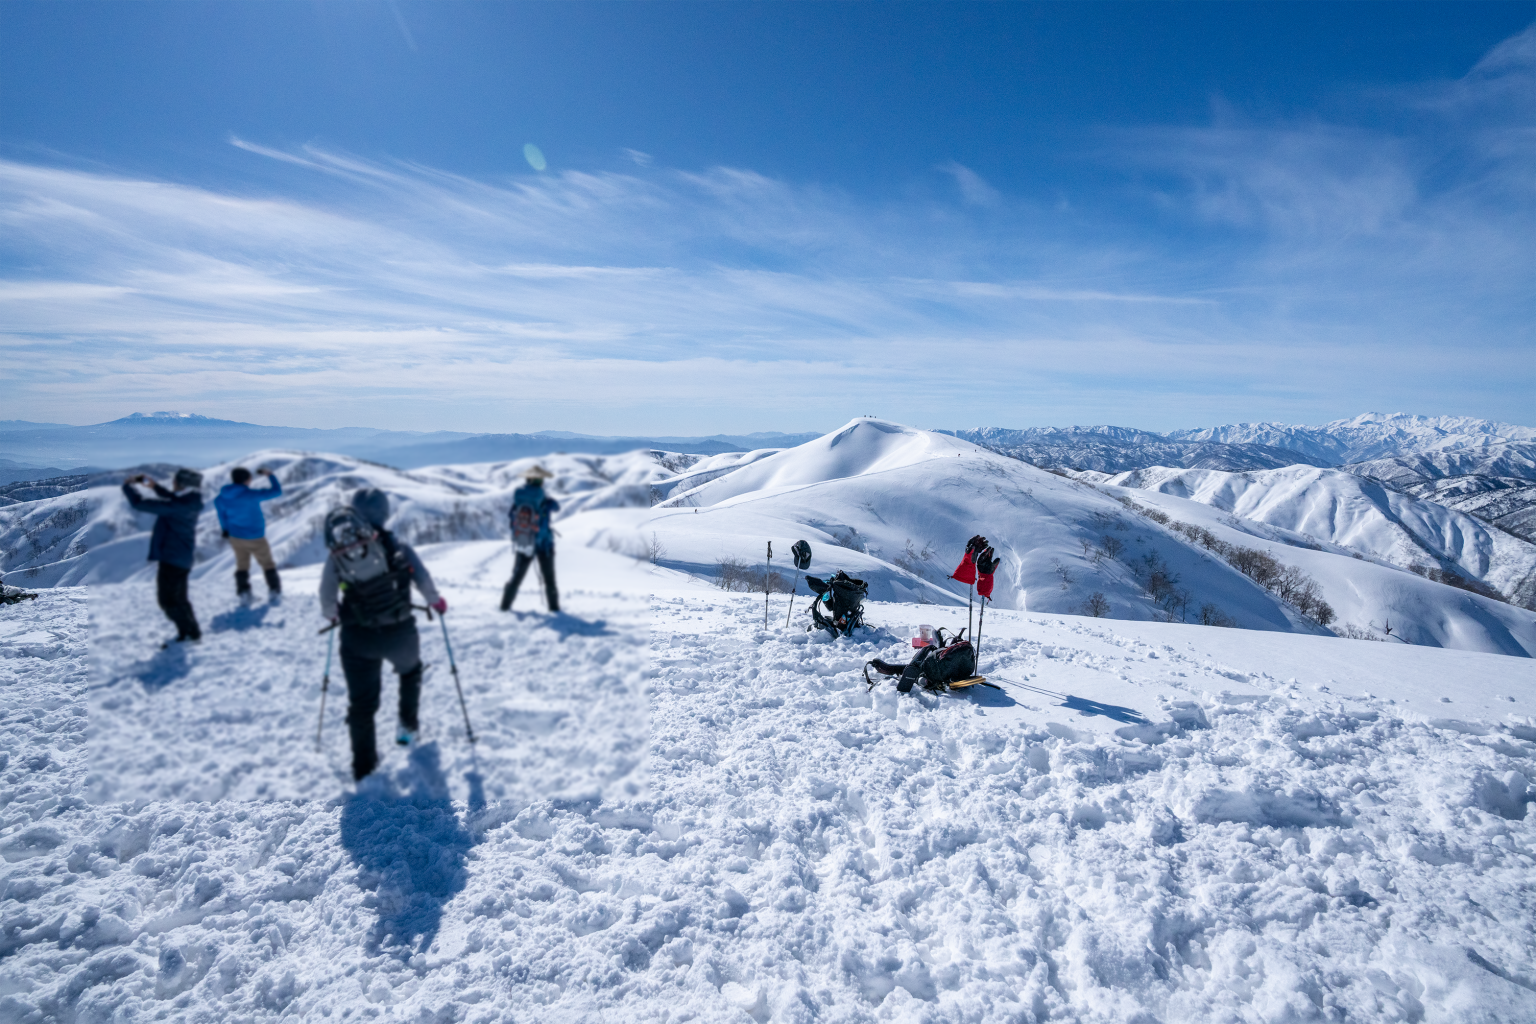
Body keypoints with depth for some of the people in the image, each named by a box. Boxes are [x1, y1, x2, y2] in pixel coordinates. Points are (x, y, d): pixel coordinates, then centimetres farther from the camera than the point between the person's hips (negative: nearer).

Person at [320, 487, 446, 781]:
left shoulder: (339, 552, -4)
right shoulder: (400, 548, -7)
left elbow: (326, 594, 3)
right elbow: (424, 581, -3)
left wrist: (331, 614, 24)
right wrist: (437, 601, 17)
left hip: (357, 637, 0)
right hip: (400, 632, 0)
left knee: (360, 701, 11)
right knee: (410, 670, 32)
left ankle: (363, 765, 17)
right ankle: (408, 726, 37)